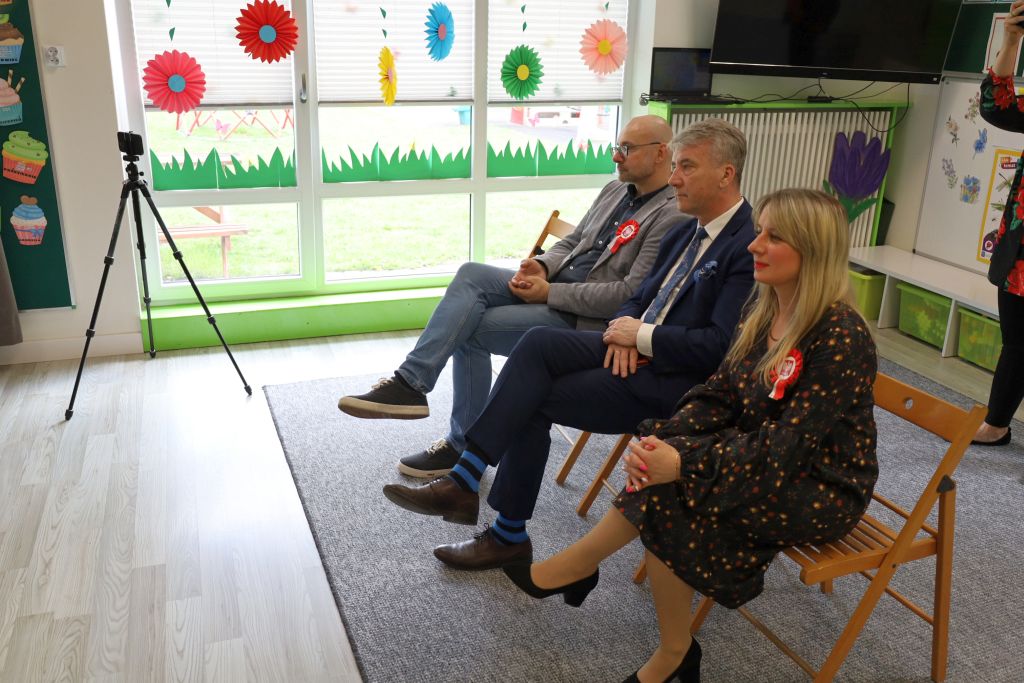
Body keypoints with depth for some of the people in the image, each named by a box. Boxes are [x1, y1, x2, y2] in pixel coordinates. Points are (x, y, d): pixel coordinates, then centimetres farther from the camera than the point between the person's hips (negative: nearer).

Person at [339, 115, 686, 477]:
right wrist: (542, 267, -3)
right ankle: (410, 383, -17)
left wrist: (550, 292, -18)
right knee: (471, 274, -16)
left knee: (471, 329, -17)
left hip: (584, 318, -8)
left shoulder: (672, 217, -12)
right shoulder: (614, 190, 16)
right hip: (552, 287, 8)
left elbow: (631, 294, -20)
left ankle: (465, 446, -4)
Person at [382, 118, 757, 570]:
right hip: (634, 349, 8)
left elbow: (720, 346, -22)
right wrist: (625, 330, -4)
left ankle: (510, 534, -4)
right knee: (538, 343, -17)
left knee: (534, 399, -16)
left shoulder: (749, 247, -14)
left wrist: (642, 335, -14)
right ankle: (463, 480, -15)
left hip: (673, 381, -8)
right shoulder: (685, 233, 15)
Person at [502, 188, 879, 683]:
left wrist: (683, 465, -31)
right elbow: (718, 395, -1)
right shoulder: (764, 313, 0)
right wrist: (659, 440, -19)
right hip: (768, 461, 7)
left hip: (823, 491, -7)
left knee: (667, 492, -25)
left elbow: (787, 446, -27)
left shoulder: (841, 337, -24)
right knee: (665, 503, -17)